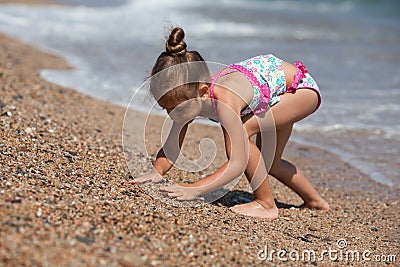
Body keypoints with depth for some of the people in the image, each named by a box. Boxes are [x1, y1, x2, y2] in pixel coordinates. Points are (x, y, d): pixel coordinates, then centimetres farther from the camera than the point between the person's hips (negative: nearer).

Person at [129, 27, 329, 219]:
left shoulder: (225, 101, -43)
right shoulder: (190, 97, -20)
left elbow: (238, 163, -43)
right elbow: (171, 149, -14)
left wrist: (194, 189, -47)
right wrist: (156, 172, -33)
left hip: (302, 87, -9)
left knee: (241, 130, -28)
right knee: (269, 163, 19)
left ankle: (266, 205, -12)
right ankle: (314, 201, 45)